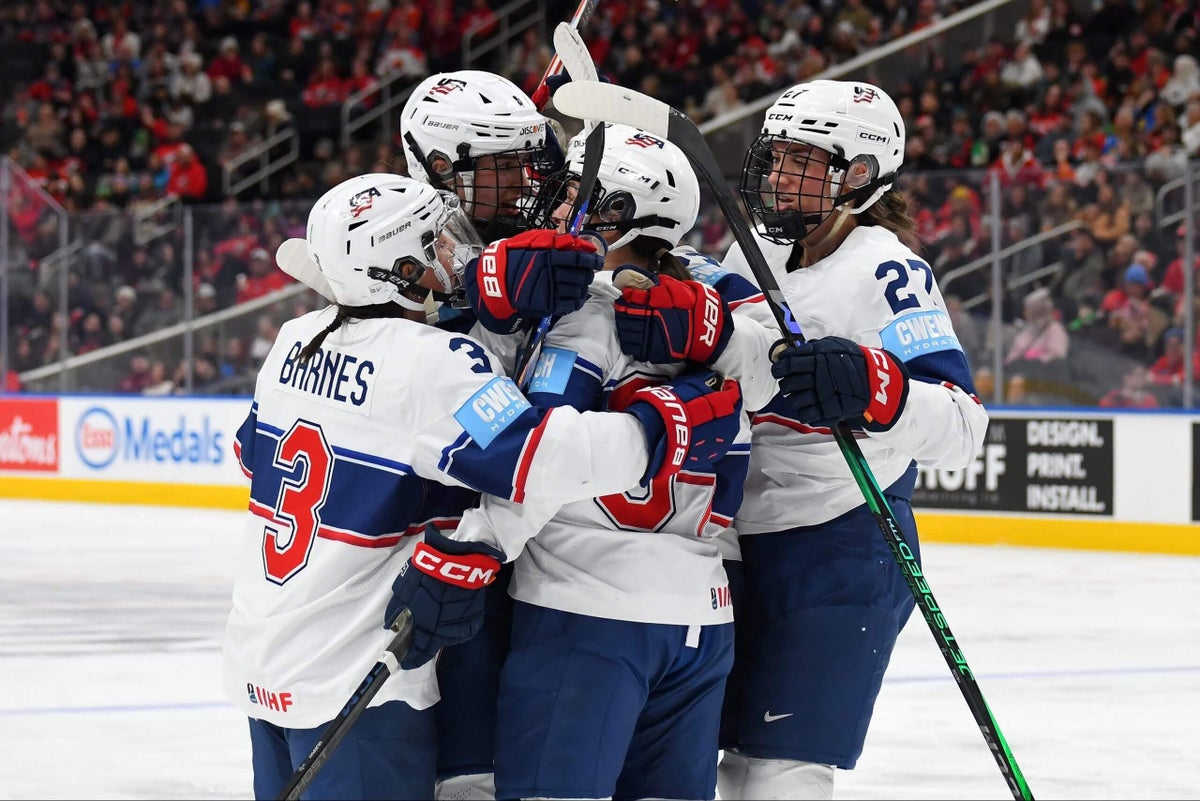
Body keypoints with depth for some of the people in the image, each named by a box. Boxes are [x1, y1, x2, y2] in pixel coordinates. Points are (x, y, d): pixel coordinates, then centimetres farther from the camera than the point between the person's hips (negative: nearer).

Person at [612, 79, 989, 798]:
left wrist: (871, 387, -43)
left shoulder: (888, 272, -15)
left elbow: (960, 430, -25)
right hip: (741, 545, 8)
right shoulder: (755, 253, 10)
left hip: (842, 557, -8)